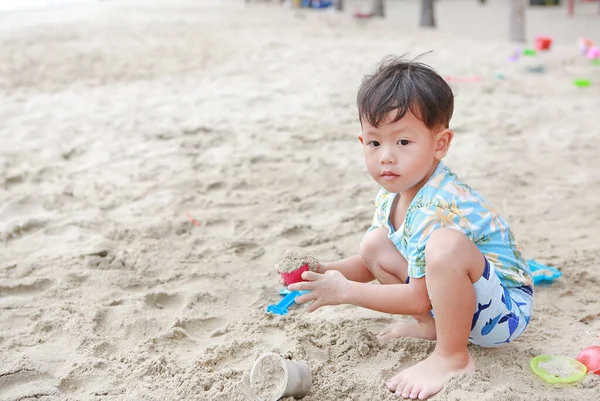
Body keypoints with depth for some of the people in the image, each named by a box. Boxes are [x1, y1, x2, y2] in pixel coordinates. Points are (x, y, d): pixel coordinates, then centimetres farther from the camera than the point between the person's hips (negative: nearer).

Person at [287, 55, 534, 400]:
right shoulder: (391, 194, -2)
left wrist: (345, 291, -21)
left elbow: (419, 298, -27)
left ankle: (453, 357, -16)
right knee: (375, 243, 3)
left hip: (507, 310, -9)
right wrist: (323, 271, -9)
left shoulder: (437, 208, -31)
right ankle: (432, 325, 9)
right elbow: (371, 266, 10)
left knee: (445, 245, -39)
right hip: (456, 297, 9)